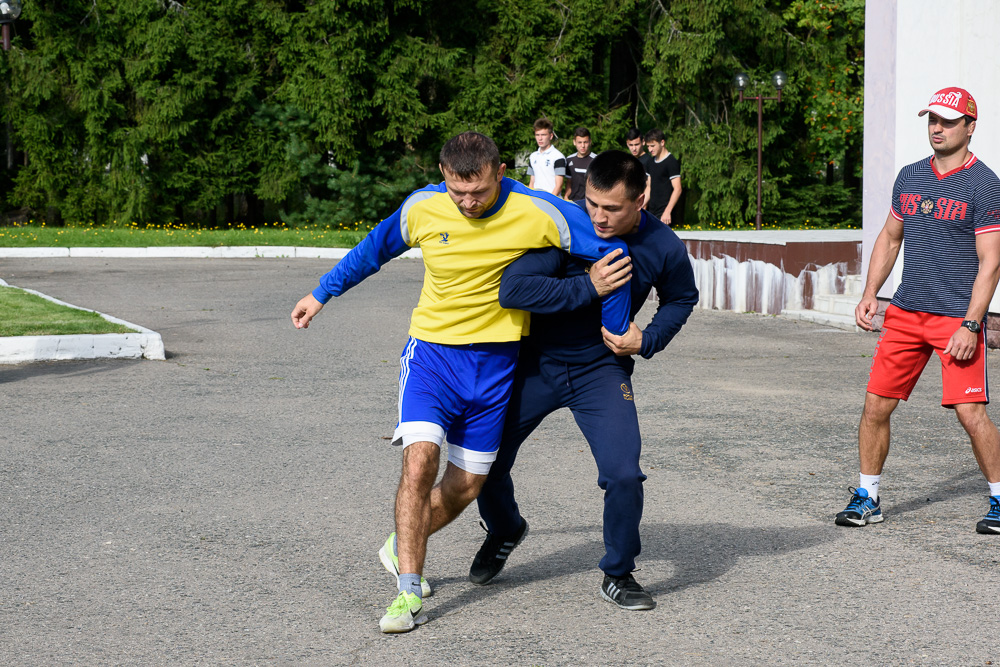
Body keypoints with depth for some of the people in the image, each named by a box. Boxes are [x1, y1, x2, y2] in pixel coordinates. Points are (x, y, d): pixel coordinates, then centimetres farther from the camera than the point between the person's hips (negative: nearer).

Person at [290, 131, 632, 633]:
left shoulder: (537, 213, -15)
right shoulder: (421, 208, -7)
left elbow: (610, 254, -8)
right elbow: (374, 249, 13)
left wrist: (615, 333, -3)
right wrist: (321, 294, 19)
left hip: (496, 361, 1)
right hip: (431, 350, 0)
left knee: (466, 486, 6)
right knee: (420, 462, -20)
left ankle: (402, 547, 34)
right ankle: (409, 594, -13)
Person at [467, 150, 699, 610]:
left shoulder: (664, 247, -13)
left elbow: (681, 299, 10)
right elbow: (512, 289, -31)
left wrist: (647, 341, -7)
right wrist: (588, 287, -32)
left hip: (603, 369, 0)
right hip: (536, 364, 0)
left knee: (624, 473, -16)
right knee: (484, 460, 6)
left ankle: (618, 574, 9)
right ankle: (504, 531, 41)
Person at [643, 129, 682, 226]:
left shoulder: (671, 162, -8)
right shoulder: (650, 162, 15)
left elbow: (677, 189, -14)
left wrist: (667, 212, -20)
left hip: (664, 213, -7)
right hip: (652, 211, 7)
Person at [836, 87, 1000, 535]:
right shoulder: (908, 177, 11)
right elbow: (889, 238, 21)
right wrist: (870, 293, 9)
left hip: (958, 317, -5)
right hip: (905, 313, 5)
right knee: (876, 405, 2)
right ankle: (867, 498, 16)